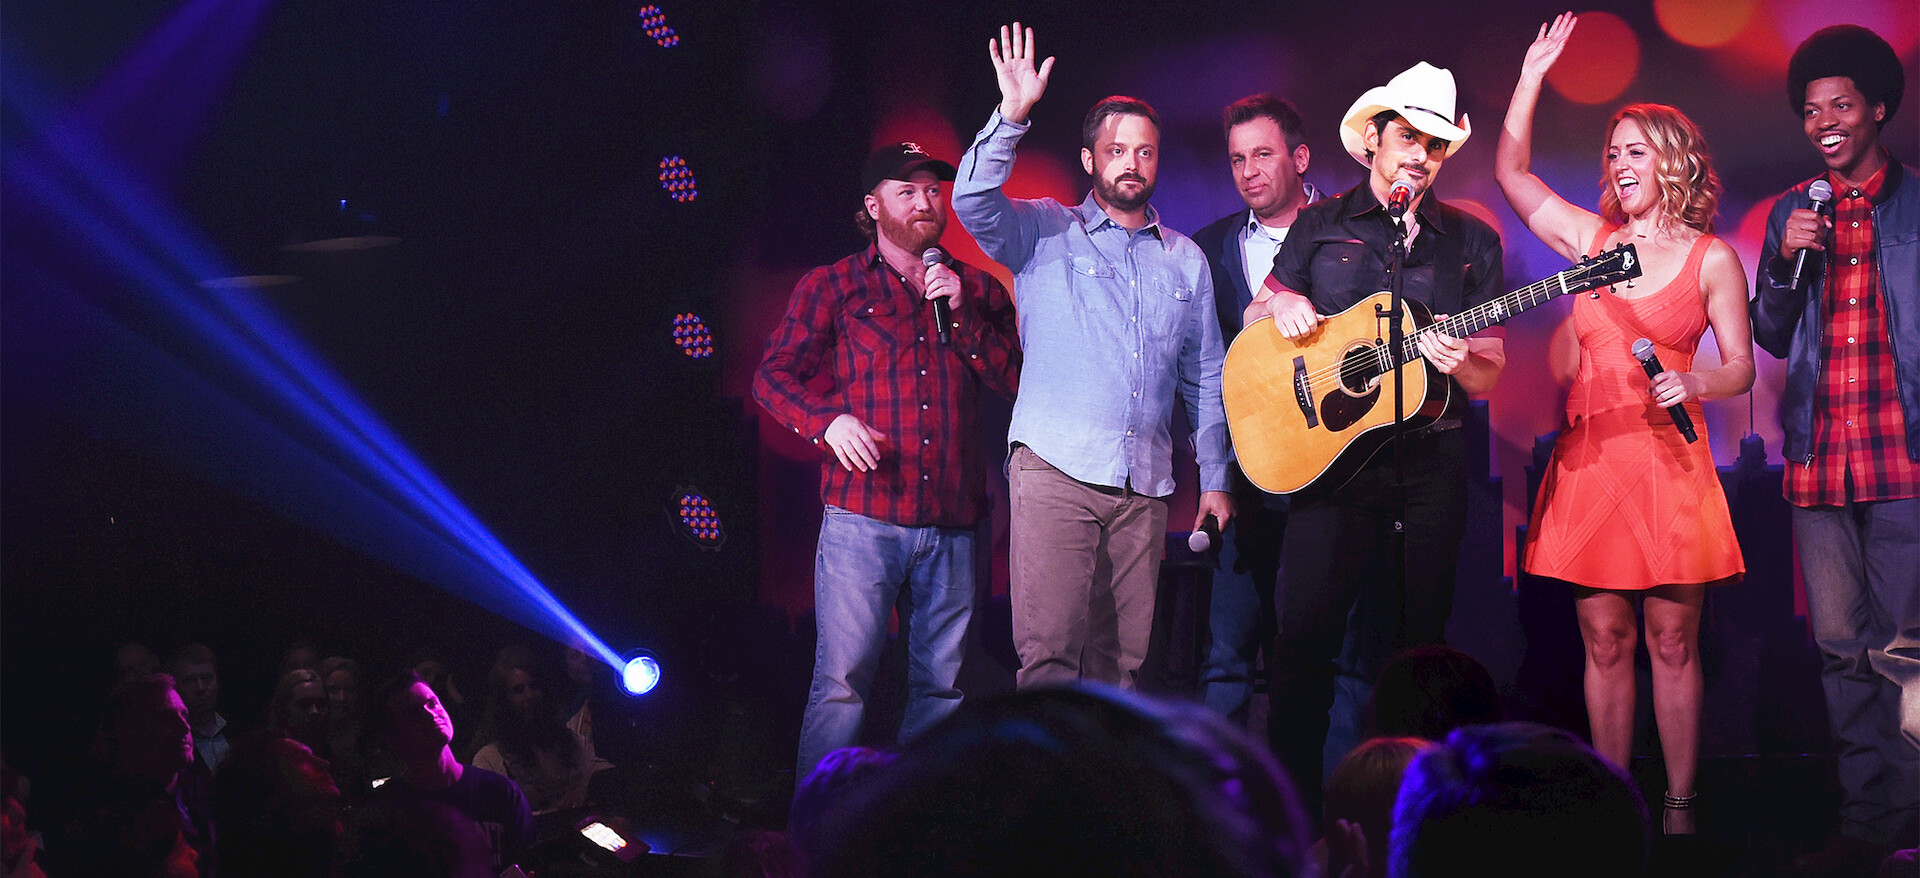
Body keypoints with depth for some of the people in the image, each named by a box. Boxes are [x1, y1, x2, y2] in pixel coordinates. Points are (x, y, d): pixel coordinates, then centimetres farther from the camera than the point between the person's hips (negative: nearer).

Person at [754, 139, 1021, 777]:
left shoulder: (980, 291, 17)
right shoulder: (832, 287, 10)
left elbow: (1017, 382, 7)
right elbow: (773, 375, 6)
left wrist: (962, 314, -4)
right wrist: (828, 420, -13)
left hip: (952, 523, 3)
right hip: (863, 518, -3)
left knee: (942, 687, 6)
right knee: (841, 683, -9)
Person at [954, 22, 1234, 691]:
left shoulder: (1186, 260, 19)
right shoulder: (1046, 233, 8)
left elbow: (1206, 378, 21)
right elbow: (974, 203, -11)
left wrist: (1215, 479, 16)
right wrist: (1012, 115, -22)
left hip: (1145, 485, 4)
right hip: (1055, 467, -4)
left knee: (1121, 658, 3)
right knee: (1050, 651, -15)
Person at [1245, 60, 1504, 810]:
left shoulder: (1472, 242, 10)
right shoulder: (1322, 225, 8)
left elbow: (1490, 375, 8)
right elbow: (1253, 320, 16)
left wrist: (1460, 362, -14)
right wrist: (1280, 306, -7)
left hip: (1430, 462, 2)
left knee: (1420, 642, 4)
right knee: (1304, 638, -9)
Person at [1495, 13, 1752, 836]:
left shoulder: (1711, 258, 2)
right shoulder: (1590, 237, 10)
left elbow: (1740, 367, 3)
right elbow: (1510, 173, 12)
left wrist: (1693, 381, -17)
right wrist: (1532, 78, 7)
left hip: (1668, 460, -3)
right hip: (1590, 458, 3)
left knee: (1672, 642, -1)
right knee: (1604, 642, 4)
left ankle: (1680, 806, 7)